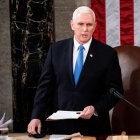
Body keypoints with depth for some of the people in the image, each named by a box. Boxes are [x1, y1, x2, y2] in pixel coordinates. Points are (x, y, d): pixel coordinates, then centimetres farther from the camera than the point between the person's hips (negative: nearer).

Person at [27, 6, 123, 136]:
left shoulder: (108, 53, -4)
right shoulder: (56, 49, 1)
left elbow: (115, 90, -2)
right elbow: (45, 85, 1)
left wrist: (95, 109, -17)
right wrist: (36, 116, -8)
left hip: (93, 126, -1)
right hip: (59, 125, 2)